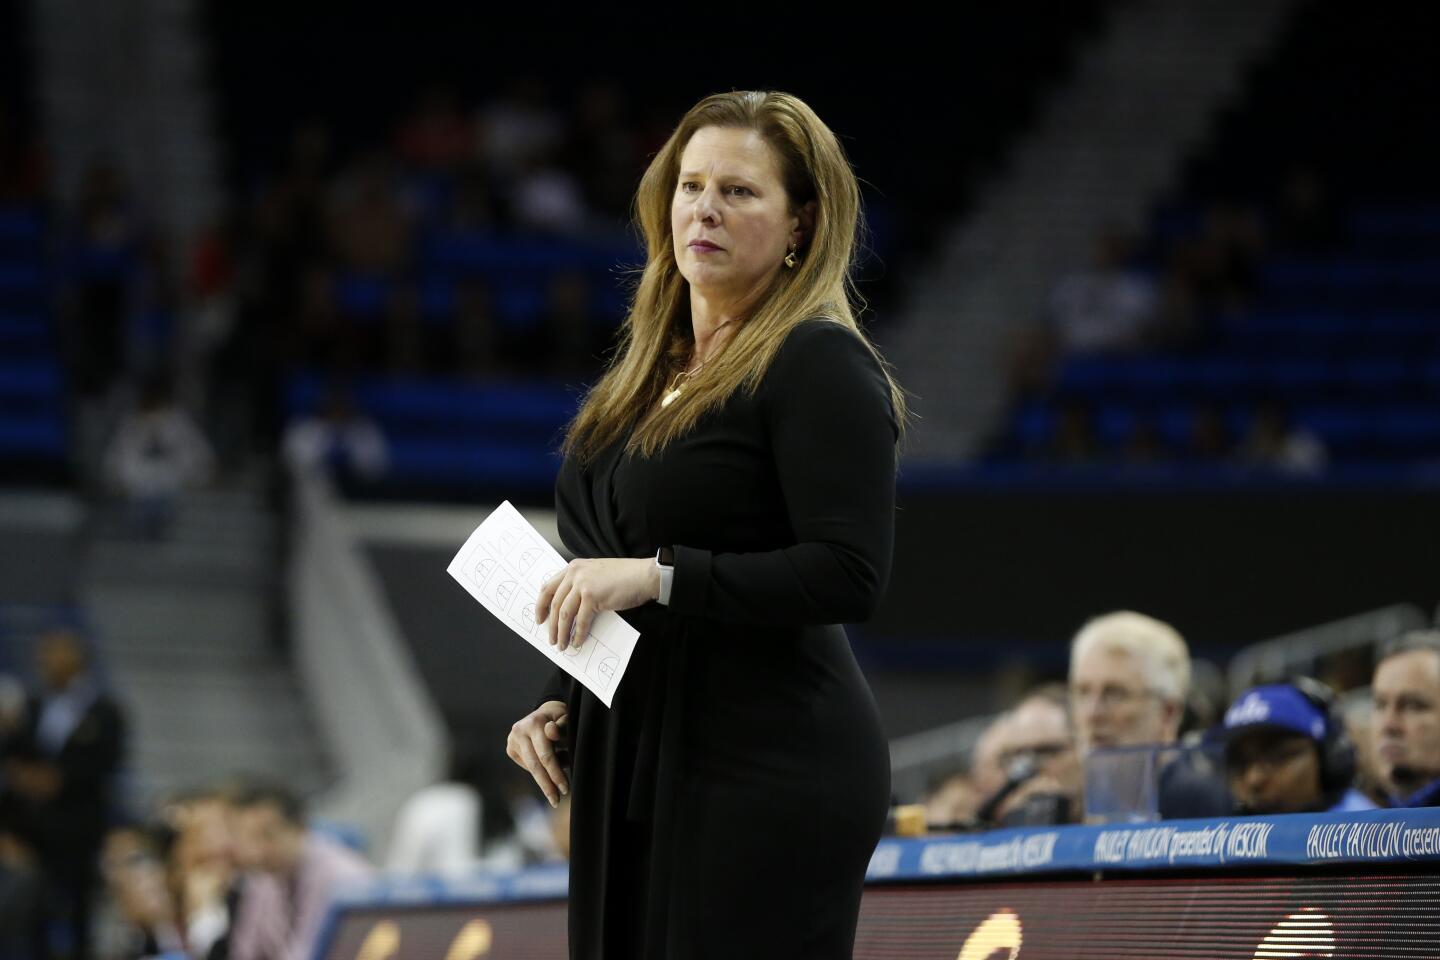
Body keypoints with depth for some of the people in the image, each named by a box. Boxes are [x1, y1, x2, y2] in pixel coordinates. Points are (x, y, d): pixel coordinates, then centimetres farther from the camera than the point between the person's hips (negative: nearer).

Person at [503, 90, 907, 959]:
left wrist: (661, 575, -21)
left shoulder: (821, 366, -9)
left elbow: (849, 577, -18)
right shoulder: (650, 373, 17)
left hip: (768, 779, -8)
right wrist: (560, 702, 10)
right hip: (629, 776, 8)